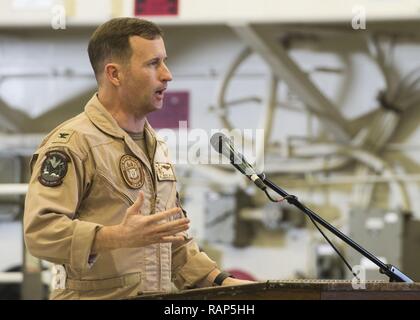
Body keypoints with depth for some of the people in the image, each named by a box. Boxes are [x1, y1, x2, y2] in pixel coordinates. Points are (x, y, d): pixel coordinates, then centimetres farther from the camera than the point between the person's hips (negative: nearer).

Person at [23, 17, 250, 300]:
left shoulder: (156, 147, 20)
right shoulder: (72, 143, -6)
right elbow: (40, 230, -17)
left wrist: (221, 281, 15)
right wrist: (120, 236, -26)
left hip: (159, 306, 6)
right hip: (95, 296, -6)